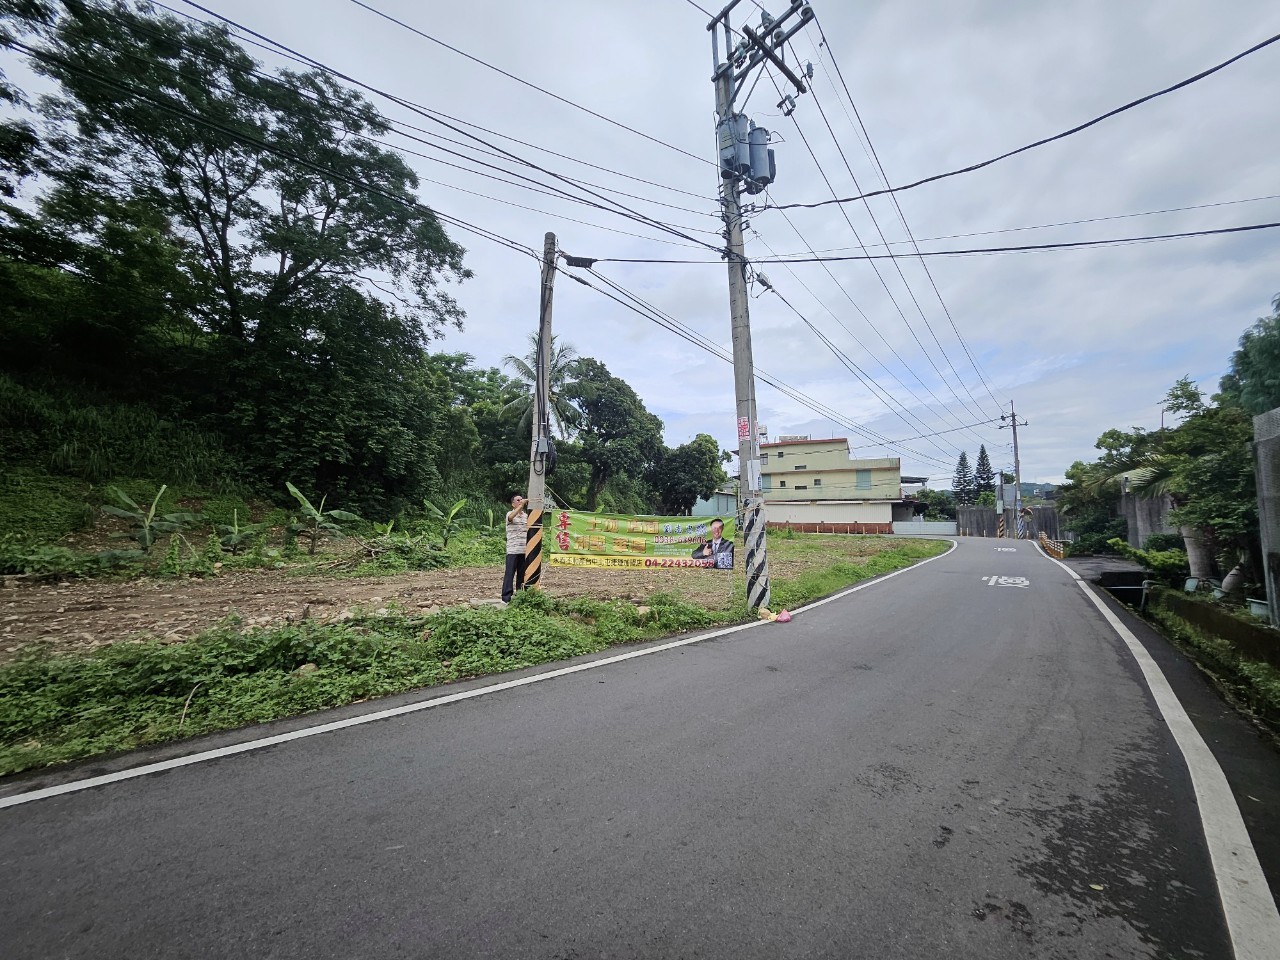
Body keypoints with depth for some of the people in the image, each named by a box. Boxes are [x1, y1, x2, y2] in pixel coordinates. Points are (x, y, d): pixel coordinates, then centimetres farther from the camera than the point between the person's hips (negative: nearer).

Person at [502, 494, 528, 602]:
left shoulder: (526, 515, 14)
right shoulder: (509, 513, -1)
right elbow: (511, 517, -26)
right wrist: (521, 505, -34)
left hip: (524, 550, 5)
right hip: (512, 550, -5)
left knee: (522, 574, 10)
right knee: (510, 573, -4)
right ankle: (506, 597, 1)